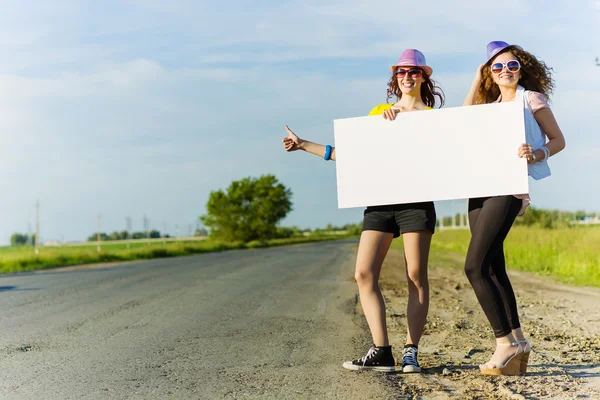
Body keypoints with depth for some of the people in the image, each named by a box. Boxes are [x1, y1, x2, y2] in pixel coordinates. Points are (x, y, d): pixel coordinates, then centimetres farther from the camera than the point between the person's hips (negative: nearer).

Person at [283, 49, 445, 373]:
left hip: (416, 200, -3)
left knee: (416, 276, -5)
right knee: (364, 273, -8)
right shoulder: (379, 112, 20)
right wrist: (304, 145, 20)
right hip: (379, 200, 3)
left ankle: (411, 352, 0)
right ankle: (381, 352, -6)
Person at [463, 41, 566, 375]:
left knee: (475, 266, -15)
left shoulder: (532, 99, 5)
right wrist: (477, 81, 14)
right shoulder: (491, 107, 23)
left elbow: (558, 140, 2)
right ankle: (517, 339, 13)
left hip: (509, 187, -7)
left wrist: (537, 154, -19)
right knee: (493, 268, 4)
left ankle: (506, 343, -9)